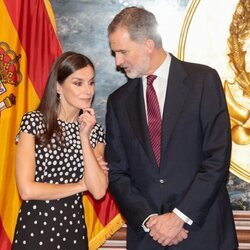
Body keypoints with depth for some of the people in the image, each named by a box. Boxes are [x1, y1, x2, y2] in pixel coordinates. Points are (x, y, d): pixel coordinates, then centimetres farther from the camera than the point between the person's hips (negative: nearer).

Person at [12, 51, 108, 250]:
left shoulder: (95, 130, 2)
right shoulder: (34, 121, -9)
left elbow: (98, 191, -9)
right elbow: (27, 190, -16)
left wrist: (84, 138, -13)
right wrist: (80, 185, -6)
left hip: (74, 228, 4)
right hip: (35, 226, -3)